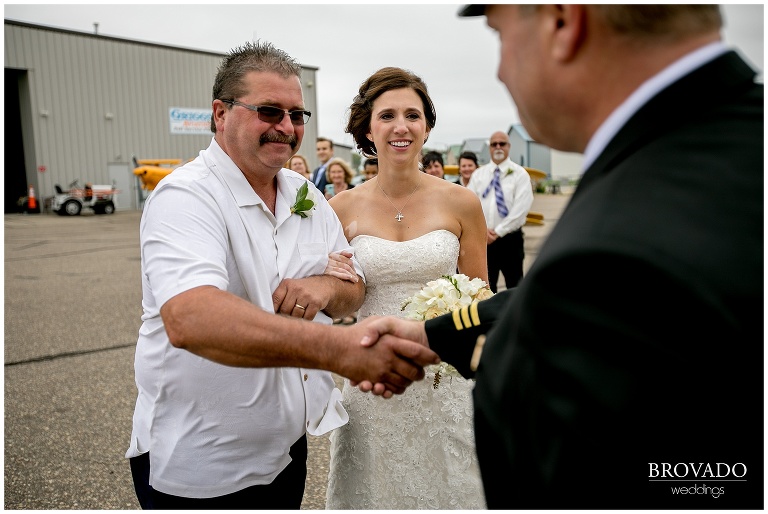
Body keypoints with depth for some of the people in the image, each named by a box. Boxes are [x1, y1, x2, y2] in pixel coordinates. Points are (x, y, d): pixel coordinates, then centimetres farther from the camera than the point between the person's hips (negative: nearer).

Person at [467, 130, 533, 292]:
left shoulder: (519, 174, -1)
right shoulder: (478, 174, 10)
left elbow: (521, 207, -10)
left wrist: (498, 231, -13)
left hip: (510, 239, -3)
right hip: (483, 239, 3)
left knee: (515, 285, 3)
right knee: (486, 287, 11)